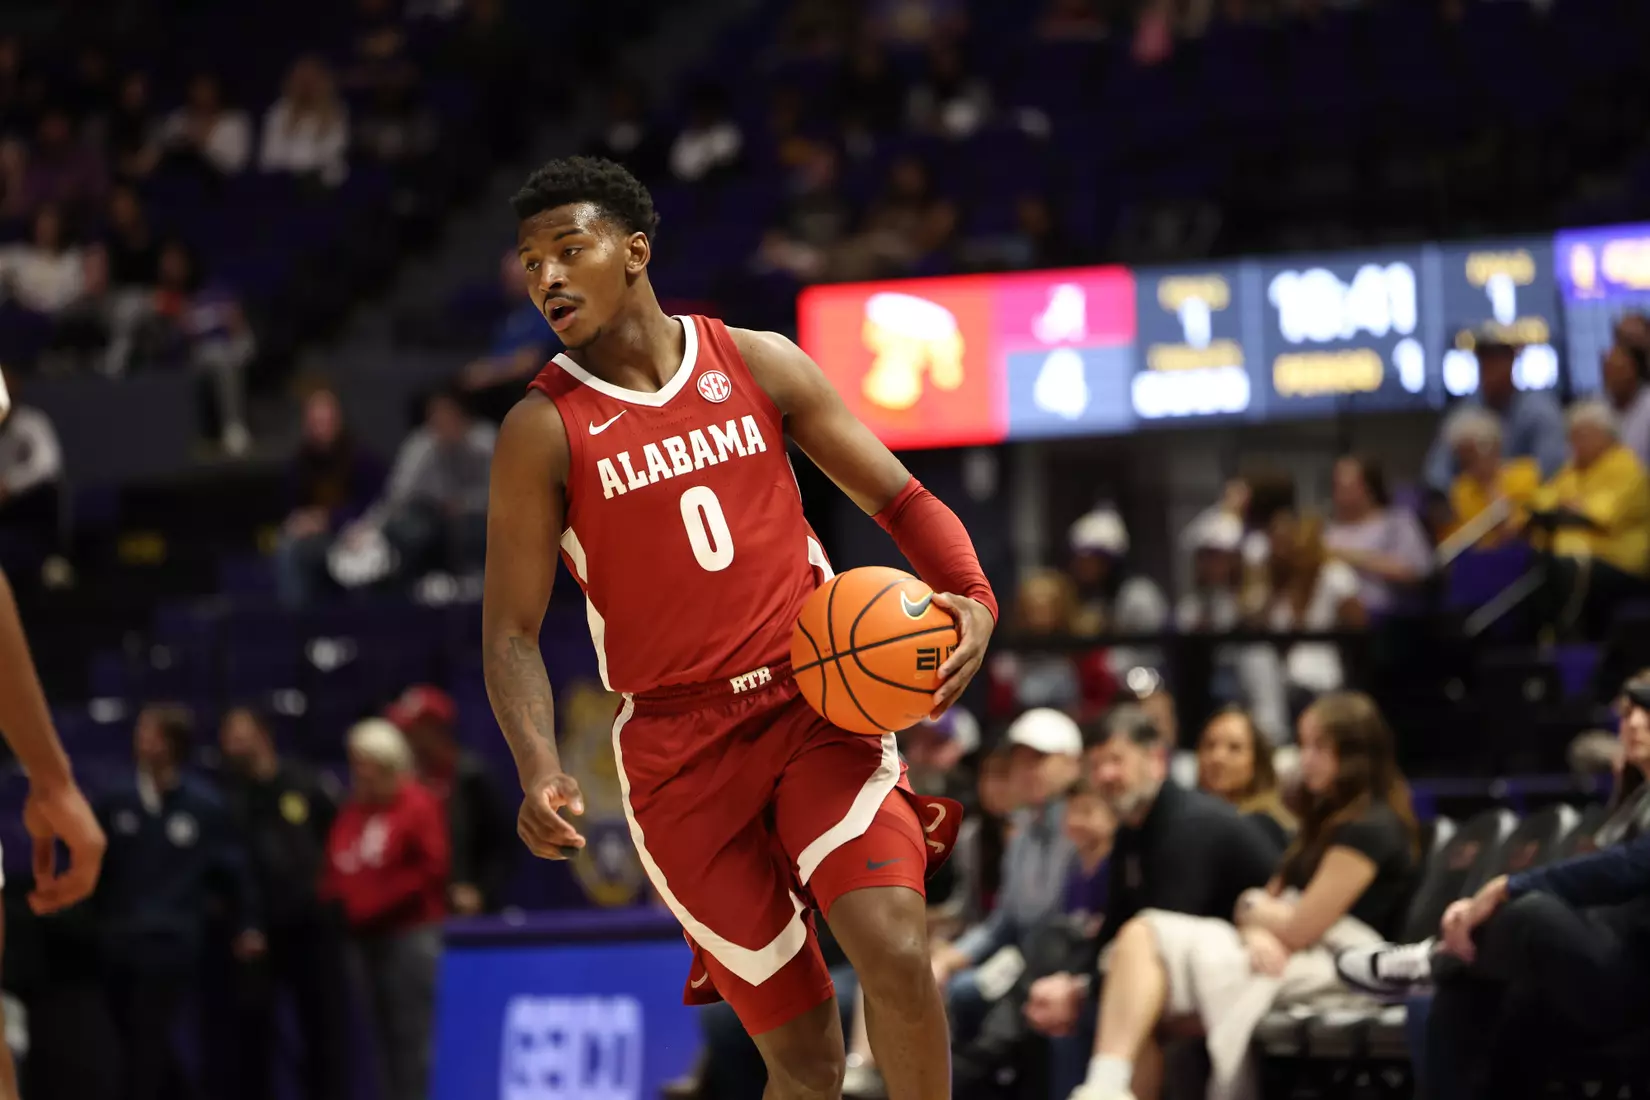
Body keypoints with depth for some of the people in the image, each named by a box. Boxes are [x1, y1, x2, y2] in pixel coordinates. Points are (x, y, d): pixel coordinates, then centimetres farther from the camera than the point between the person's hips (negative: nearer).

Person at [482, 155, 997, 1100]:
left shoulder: (760, 366, 5)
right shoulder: (544, 430, -1)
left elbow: (901, 500, 10)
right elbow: (512, 631, -3)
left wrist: (973, 600, -10)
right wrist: (541, 772, -20)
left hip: (817, 705, 1)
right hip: (681, 752, -1)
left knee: (893, 949, -25)